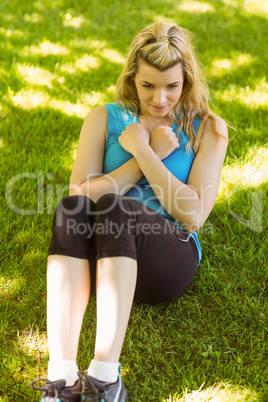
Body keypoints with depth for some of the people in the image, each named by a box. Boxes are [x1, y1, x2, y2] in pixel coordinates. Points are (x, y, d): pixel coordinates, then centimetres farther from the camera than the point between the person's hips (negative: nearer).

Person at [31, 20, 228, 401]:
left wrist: (142, 151, -9)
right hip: (99, 260, 2)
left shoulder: (207, 129, 6)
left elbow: (194, 214, -6)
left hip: (169, 260, -2)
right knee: (71, 209, -31)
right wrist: (153, 154, -8)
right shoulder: (104, 119, 11)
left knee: (115, 207, -33)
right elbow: (79, 195, -5)